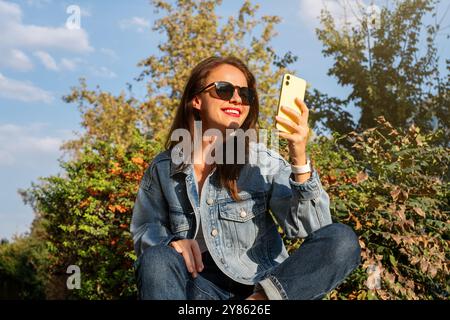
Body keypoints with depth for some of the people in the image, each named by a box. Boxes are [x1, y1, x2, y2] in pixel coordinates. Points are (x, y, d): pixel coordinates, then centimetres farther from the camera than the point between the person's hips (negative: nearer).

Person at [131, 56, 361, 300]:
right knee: (157, 259, -30)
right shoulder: (163, 168, 0)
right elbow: (145, 231, 10)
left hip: (267, 283, 0)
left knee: (342, 239, -22)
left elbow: (312, 230, -12)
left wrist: (299, 159, -25)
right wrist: (171, 241, -13)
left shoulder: (264, 161, -4)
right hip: (201, 286, 1)